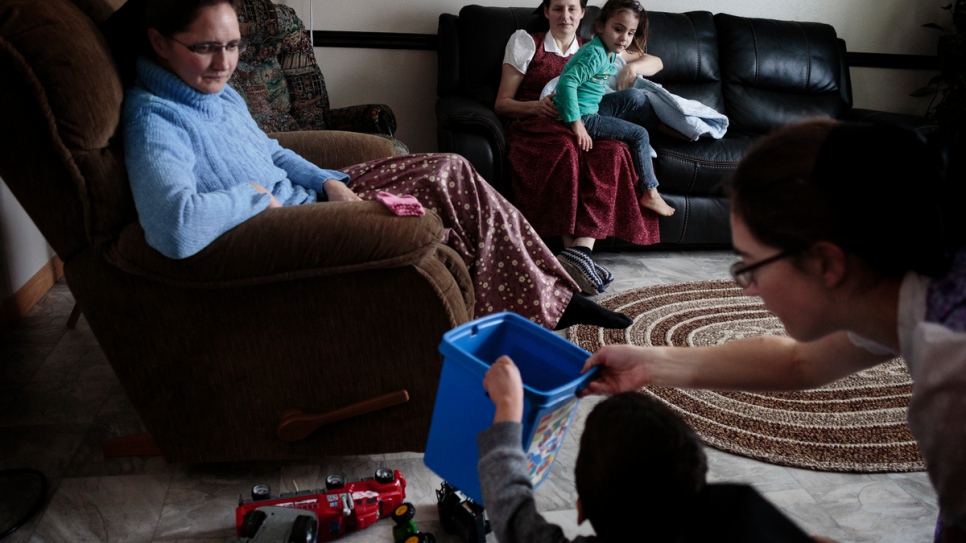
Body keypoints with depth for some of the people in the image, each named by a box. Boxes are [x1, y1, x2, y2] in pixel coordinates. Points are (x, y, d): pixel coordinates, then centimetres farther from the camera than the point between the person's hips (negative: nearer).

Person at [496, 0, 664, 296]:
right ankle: (576, 251, -43)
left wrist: (634, 66, 1)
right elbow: (502, 103, 8)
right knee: (565, 148, -39)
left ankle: (581, 249, -45)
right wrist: (536, 106, -13)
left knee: (612, 152, -34)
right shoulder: (526, 43, 15)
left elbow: (655, 62, 26)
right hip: (533, 127, -2)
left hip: (582, 128, 3)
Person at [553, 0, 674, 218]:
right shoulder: (595, 54, -22)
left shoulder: (610, 53, 7)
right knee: (639, 134, -6)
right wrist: (576, 124, -32)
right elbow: (567, 83, -30)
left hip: (593, 109, 9)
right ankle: (650, 194, -1)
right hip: (582, 117, -9)